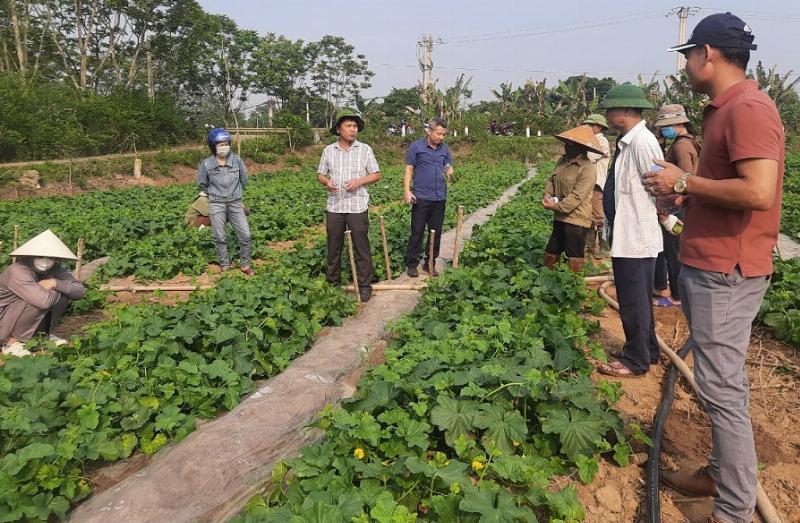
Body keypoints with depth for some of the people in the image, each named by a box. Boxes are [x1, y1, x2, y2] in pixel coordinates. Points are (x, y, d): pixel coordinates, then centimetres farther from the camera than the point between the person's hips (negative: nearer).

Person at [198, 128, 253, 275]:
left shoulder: (236, 160, -5)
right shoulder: (206, 164, -8)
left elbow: (244, 179, 11)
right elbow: (202, 184, 9)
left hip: (235, 204, 1)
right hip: (216, 205, -1)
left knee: (245, 235, -2)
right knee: (220, 238, 5)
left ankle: (245, 264, 15)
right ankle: (225, 267, 18)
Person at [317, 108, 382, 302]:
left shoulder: (365, 149, 1)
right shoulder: (328, 150, 5)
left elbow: (376, 175, 3)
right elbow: (320, 174, 11)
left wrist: (359, 181, -15)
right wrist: (327, 182, -12)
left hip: (358, 207, -2)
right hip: (334, 207, 2)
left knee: (361, 247, 1)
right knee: (334, 247, 11)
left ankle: (365, 285, 12)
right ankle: (333, 283, 25)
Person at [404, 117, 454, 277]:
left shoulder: (445, 149, 10)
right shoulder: (416, 147, -3)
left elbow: (449, 167, 15)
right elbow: (409, 170, -2)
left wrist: (450, 173, -10)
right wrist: (407, 191, -12)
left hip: (440, 198, 5)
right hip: (421, 197, -4)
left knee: (436, 232, 9)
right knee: (417, 232, 0)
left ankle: (430, 263, 21)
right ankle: (411, 264, 10)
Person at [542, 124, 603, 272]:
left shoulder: (588, 168, -19)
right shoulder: (563, 160, 6)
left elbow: (577, 197, -23)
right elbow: (551, 180, 11)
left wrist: (555, 206, -18)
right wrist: (548, 196, -8)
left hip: (577, 220, -8)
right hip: (560, 217, 8)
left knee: (574, 259, 4)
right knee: (550, 254, 19)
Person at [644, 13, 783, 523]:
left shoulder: (749, 108, -15)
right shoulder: (725, 109, 16)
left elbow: (758, 192, -25)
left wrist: (685, 181, -15)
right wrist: (684, 193, 9)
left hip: (726, 272, -10)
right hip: (710, 266, 10)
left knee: (722, 388, -3)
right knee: (722, 383, 17)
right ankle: (722, 473, 31)